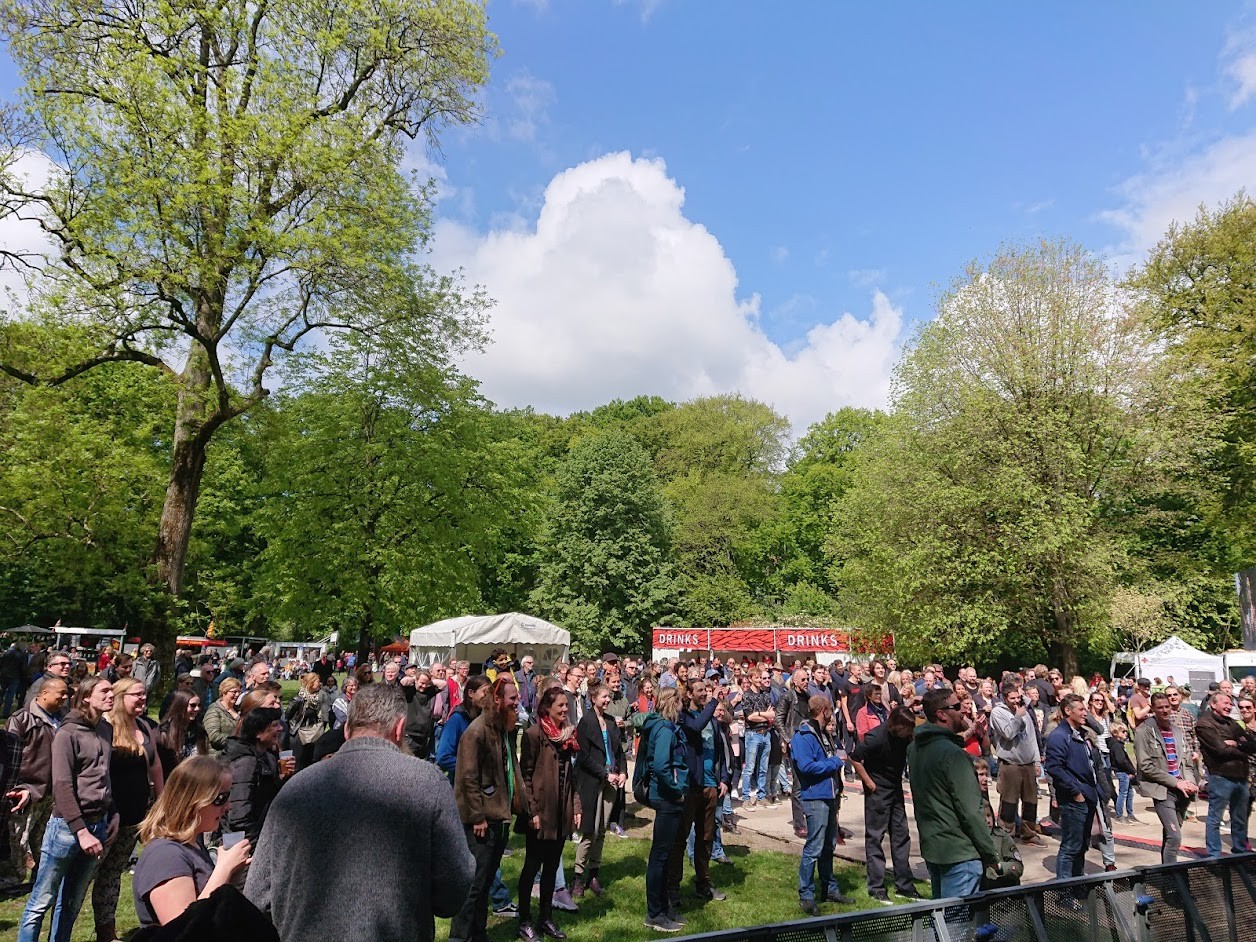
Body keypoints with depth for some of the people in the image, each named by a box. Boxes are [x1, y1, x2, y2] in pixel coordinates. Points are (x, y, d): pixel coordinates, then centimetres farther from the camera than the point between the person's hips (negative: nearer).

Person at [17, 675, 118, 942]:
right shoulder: (68, 734, -9)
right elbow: (62, 787, -13)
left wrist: (114, 813, 7)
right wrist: (81, 831, -17)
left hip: (98, 825, 6)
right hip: (67, 827, -6)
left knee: (71, 904, 13)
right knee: (42, 902, 3)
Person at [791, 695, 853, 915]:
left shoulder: (825, 734, 14)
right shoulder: (803, 736, -16)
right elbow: (806, 766, -25)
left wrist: (839, 758, 7)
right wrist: (834, 763, -17)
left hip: (829, 796, 9)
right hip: (814, 797, -9)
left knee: (829, 845, 19)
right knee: (814, 849, -5)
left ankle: (830, 889, 32)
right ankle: (806, 896, 6)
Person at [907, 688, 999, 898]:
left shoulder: (915, 748, 7)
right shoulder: (953, 754, -21)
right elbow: (970, 811, -20)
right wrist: (990, 853, -10)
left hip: (930, 848, 9)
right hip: (959, 853, -9)